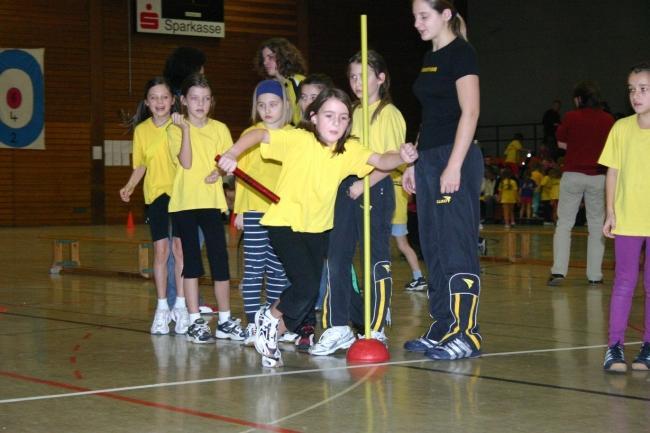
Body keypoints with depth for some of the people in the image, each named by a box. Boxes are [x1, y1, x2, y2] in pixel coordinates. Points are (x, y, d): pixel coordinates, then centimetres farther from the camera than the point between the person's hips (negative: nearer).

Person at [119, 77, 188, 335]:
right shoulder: (142, 130, 3)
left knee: (180, 247, -1)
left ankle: (181, 306, 9)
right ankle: (162, 308, 11)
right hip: (156, 194, 2)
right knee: (160, 250, 3)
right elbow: (140, 165, 12)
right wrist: (129, 187, 0)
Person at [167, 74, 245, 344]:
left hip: (212, 200, 2)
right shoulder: (177, 129, -1)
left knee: (220, 260, 1)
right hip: (185, 201, -2)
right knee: (191, 261, 3)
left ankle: (225, 321, 11)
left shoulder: (219, 128, 8)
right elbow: (186, 162, -14)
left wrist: (221, 171, -10)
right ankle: (195, 322, 8)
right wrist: (185, 128, -17)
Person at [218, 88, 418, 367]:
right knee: (307, 284, -18)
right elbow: (258, 135, -17)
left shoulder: (349, 149, -5)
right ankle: (269, 318, 10)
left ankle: (273, 333, 31)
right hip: (284, 222, -5)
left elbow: (381, 161, -15)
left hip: (318, 227, 6)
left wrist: (402, 157, -36)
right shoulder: (298, 140, -16)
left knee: (310, 292, 8)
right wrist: (232, 154, -33)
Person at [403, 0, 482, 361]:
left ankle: (466, 334, -5)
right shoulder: (430, 58, 18)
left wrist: (454, 166, -20)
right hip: (428, 158, 9)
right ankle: (441, 329, 15)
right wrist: (414, 163, 18)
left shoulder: (461, 53, -8)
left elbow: (470, 112, -15)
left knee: (457, 248, -8)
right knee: (433, 249, 10)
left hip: (455, 159, -9)